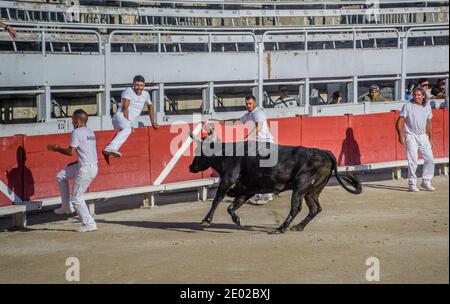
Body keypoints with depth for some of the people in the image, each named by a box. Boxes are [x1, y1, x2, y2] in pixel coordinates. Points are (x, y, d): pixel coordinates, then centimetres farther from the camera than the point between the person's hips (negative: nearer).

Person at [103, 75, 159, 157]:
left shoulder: (146, 94, 13)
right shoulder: (128, 91, -7)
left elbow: (150, 106, 32)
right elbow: (125, 108, -12)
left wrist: (153, 122, 30)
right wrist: (128, 123, -16)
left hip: (129, 123, 11)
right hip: (120, 117, -11)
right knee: (127, 129, -37)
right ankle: (111, 148, -57)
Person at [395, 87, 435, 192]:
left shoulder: (427, 106, 6)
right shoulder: (408, 106, -9)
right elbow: (399, 121, -10)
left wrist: (430, 138, 16)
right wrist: (400, 135, -19)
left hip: (423, 136, 5)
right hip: (411, 136, -5)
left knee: (430, 159, 3)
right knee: (413, 161, -8)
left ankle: (426, 182, 16)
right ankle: (412, 184, 1)